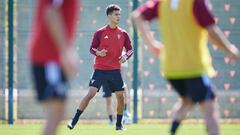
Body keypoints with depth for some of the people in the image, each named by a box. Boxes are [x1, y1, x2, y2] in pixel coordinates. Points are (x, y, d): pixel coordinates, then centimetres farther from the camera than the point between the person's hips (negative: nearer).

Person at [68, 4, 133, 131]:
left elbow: (130, 49, 9)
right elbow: (92, 49, 2)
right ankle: (74, 120, -8)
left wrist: (126, 56, -12)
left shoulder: (123, 34, 5)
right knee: (91, 93, -15)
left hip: (115, 71, 3)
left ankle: (119, 124, 18)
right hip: (100, 69, -3)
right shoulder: (100, 33, -2)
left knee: (120, 97, 1)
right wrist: (98, 53, -20)